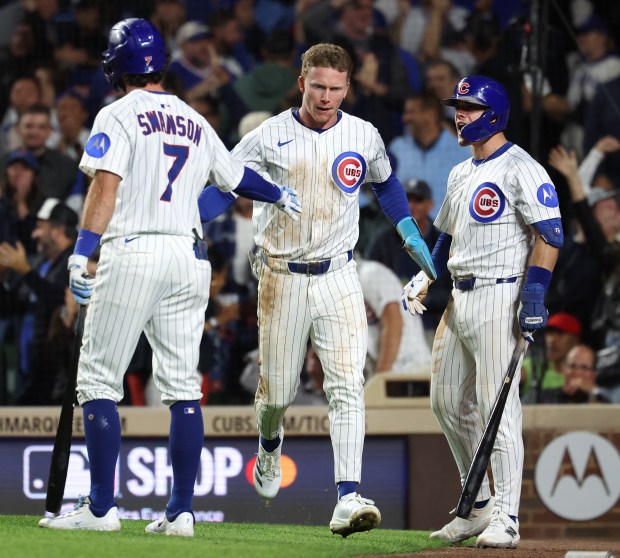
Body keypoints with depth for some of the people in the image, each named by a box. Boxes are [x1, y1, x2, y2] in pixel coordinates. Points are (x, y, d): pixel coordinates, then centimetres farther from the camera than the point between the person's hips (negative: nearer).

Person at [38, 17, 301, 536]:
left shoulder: (119, 115, -2)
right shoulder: (196, 123, 15)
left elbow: (106, 186, -14)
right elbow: (235, 176, 28)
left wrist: (81, 254, -20)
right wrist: (280, 195, 47)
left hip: (132, 252, -6)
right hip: (190, 256, 6)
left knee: (99, 379, -1)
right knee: (183, 386, 8)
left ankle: (101, 507, -5)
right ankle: (181, 510, 6)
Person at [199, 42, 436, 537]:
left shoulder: (365, 137, 4)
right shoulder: (268, 138, -4)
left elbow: (385, 182, 24)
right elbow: (222, 187, -3)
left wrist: (408, 230, 14)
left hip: (338, 278, 1)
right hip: (282, 279, -1)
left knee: (347, 386, -15)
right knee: (278, 389, 7)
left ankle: (348, 498, -22)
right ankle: (270, 443, 44)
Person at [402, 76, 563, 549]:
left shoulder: (520, 169, -9)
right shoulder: (461, 174, 19)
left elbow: (550, 234, -15)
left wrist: (534, 291, -23)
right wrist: (424, 283, 14)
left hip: (500, 298, -9)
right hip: (459, 299, 9)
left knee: (498, 405, -11)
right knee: (449, 404, 11)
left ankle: (505, 517, -10)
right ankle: (479, 506, 22)